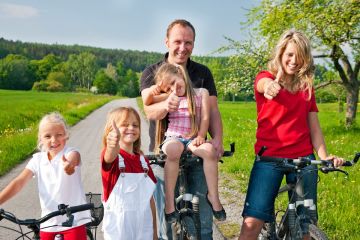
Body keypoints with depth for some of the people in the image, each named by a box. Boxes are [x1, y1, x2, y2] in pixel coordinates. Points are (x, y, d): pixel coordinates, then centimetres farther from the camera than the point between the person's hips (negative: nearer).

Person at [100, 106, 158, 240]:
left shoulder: (143, 160, 7)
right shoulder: (112, 157, -8)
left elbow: (150, 197, 10)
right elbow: (110, 157, -34)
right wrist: (113, 144, -57)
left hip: (144, 226, 4)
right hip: (118, 227, -4)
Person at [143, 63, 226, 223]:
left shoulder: (201, 93, 12)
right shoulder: (169, 97, 16)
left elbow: (205, 117, 3)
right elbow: (147, 102, 9)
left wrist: (200, 136, -12)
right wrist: (151, 91, -12)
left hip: (193, 140, 0)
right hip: (173, 139, 0)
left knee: (209, 150, -34)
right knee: (173, 150, -38)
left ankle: (213, 196, -22)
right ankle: (169, 201, -36)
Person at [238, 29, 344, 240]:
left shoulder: (307, 86, 13)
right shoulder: (266, 78, 3)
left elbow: (314, 125, 11)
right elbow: (265, 84, -23)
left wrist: (324, 156, -4)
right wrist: (270, 86, -48)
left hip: (303, 158, 3)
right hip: (270, 157, -3)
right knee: (252, 222, -12)